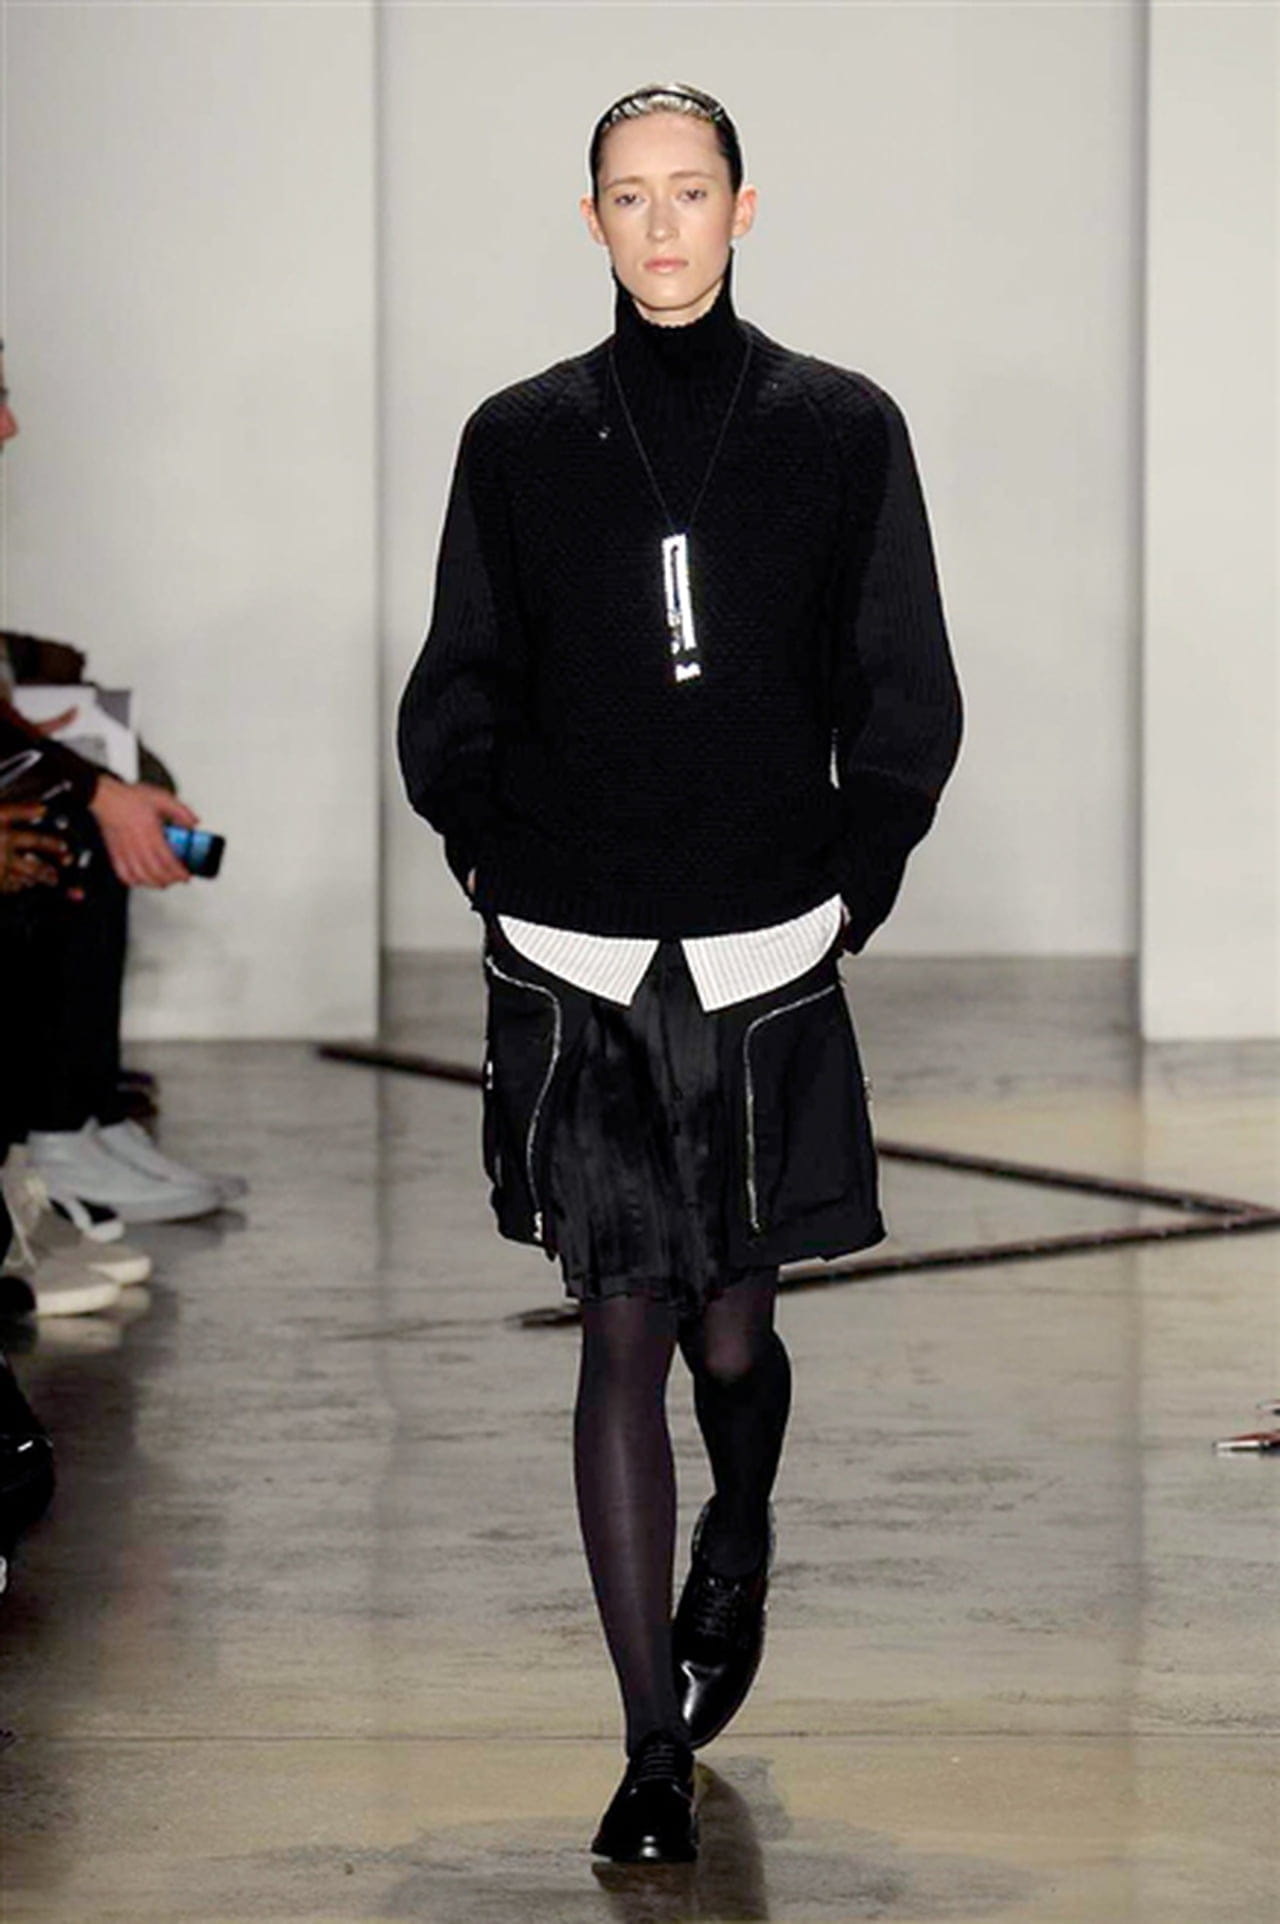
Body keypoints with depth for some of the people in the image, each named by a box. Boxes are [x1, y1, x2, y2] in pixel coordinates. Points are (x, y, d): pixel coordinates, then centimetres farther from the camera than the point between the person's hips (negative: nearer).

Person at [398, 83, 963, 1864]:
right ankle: (654, 1753, 5)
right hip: (574, 974, 0)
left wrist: (846, 895, 0)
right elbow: (455, 702, 11)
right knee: (623, 1340, -1)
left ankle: (739, 1547, 43)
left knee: (733, 1335, 7)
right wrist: (508, 880, 2)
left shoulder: (840, 430, 2)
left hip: (765, 968, 0)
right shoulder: (521, 440, 4)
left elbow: (906, 707, 6)